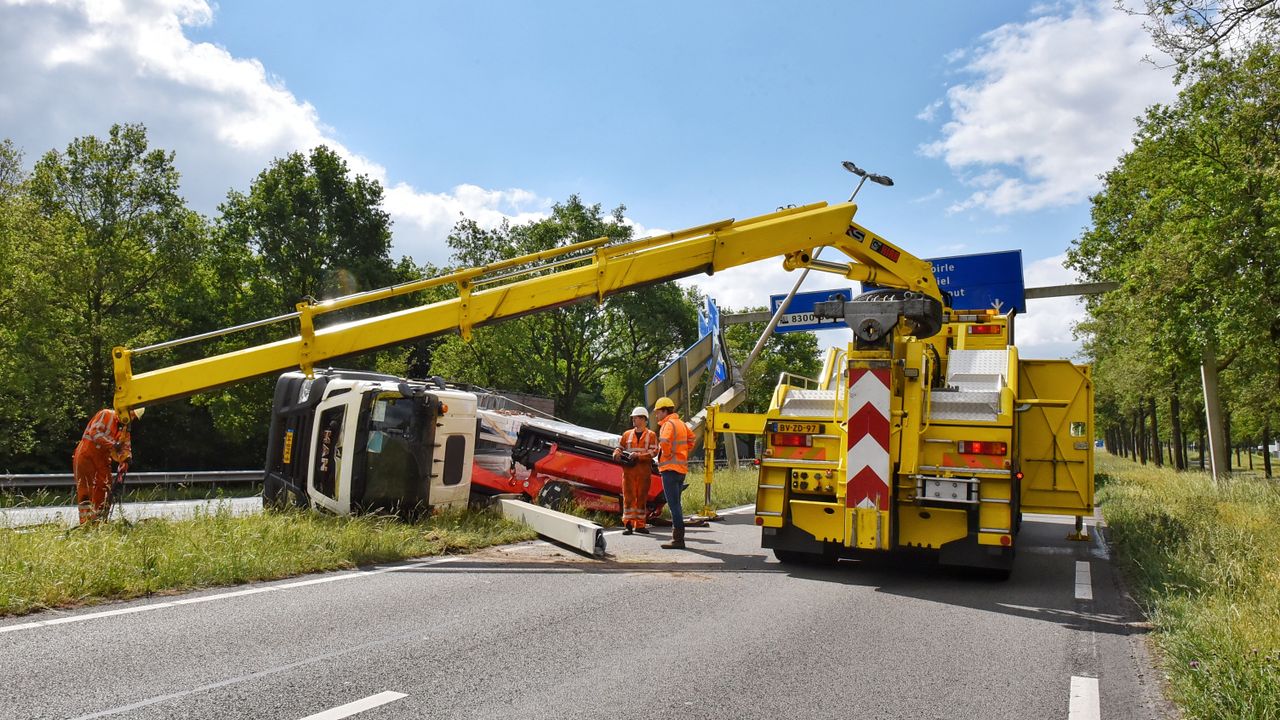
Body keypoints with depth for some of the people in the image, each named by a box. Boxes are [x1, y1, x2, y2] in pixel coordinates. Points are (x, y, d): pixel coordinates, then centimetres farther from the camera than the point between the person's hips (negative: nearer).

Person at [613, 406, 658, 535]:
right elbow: (619, 447, 19)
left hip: (644, 471, -1)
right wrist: (617, 453, -5)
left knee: (642, 497, 4)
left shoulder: (651, 435, 5)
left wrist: (638, 455, -18)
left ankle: (639, 524, 11)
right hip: (628, 470, 1)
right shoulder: (627, 434, 15)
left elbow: (654, 452, -7)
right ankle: (628, 524, -4)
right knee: (628, 496, -4)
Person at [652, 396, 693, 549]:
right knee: (676, 504, 15)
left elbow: (664, 442, -30)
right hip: (681, 468, 9)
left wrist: (667, 455, -13)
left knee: (674, 504, -8)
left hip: (670, 469, -9)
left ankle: (678, 539, -7)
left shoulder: (668, 424, -13)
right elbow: (691, 439, 27)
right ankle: (678, 537, 19)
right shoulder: (681, 423, 16)